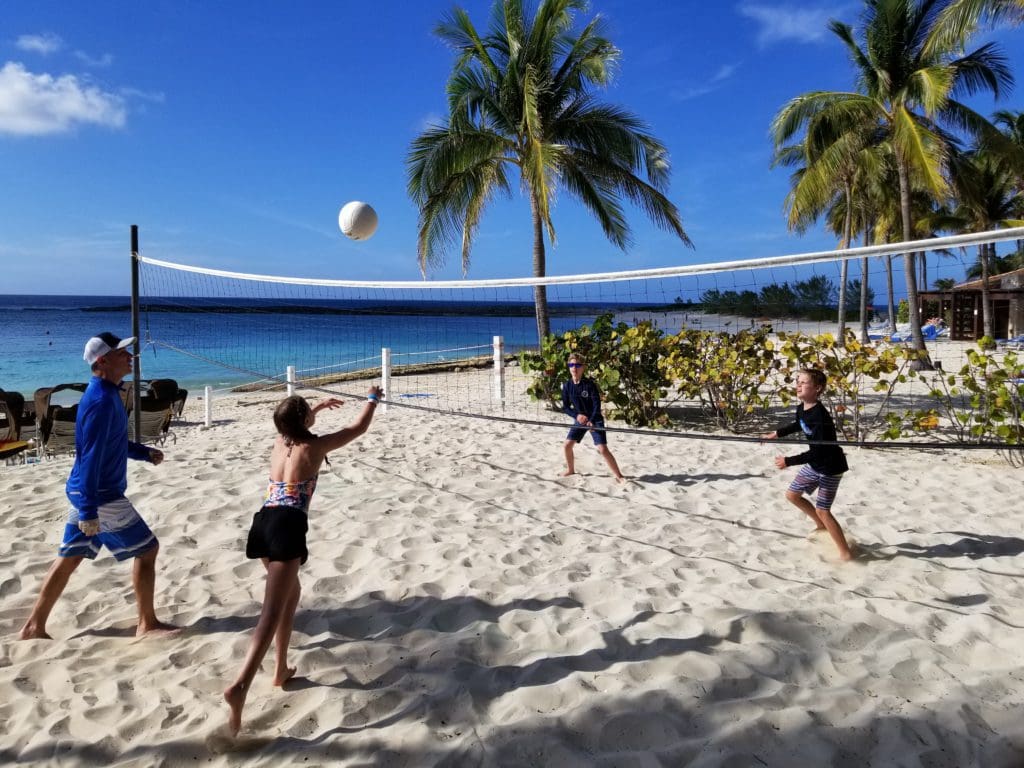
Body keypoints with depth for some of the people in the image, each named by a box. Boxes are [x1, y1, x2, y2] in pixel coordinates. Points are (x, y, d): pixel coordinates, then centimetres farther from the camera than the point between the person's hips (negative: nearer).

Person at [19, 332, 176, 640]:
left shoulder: (107, 393, 9)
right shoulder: (102, 400, -22)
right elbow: (91, 457, -26)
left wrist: (144, 452, 10)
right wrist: (89, 511, -26)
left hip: (87, 492, 10)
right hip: (101, 495, -10)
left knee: (70, 557, 16)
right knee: (147, 549, 0)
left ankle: (34, 626, 25)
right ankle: (147, 624, 10)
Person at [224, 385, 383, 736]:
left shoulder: (279, 441, 19)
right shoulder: (314, 447, 1)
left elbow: (293, 423, 45)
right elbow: (358, 428, 10)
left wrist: (319, 407, 58)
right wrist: (373, 398, 27)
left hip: (264, 522, 8)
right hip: (287, 526, -8)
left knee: (290, 594, 26)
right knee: (273, 610, -14)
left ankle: (281, 669, 30)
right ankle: (240, 686, -28)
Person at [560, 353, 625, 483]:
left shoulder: (589, 384, -17)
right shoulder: (567, 386, -5)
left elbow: (597, 404, -18)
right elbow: (565, 407, 0)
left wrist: (591, 421, -29)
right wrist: (577, 415, -17)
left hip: (595, 420, -5)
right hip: (580, 420, 5)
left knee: (603, 449, -14)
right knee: (567, 444, 2)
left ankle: (618, 476, -5)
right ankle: (570, 470, 26)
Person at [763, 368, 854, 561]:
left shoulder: (820, 416, -32)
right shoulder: (801, 408, -6)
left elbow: (818, 451, -32)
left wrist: (789, 461, -31)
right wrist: (777, 433, 16)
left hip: (830, 466, -9)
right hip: (814, 464, 9)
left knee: (822, 510, -6)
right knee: (792, 494, 16)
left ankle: (846, 553, 7)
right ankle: (822, 526, 37)